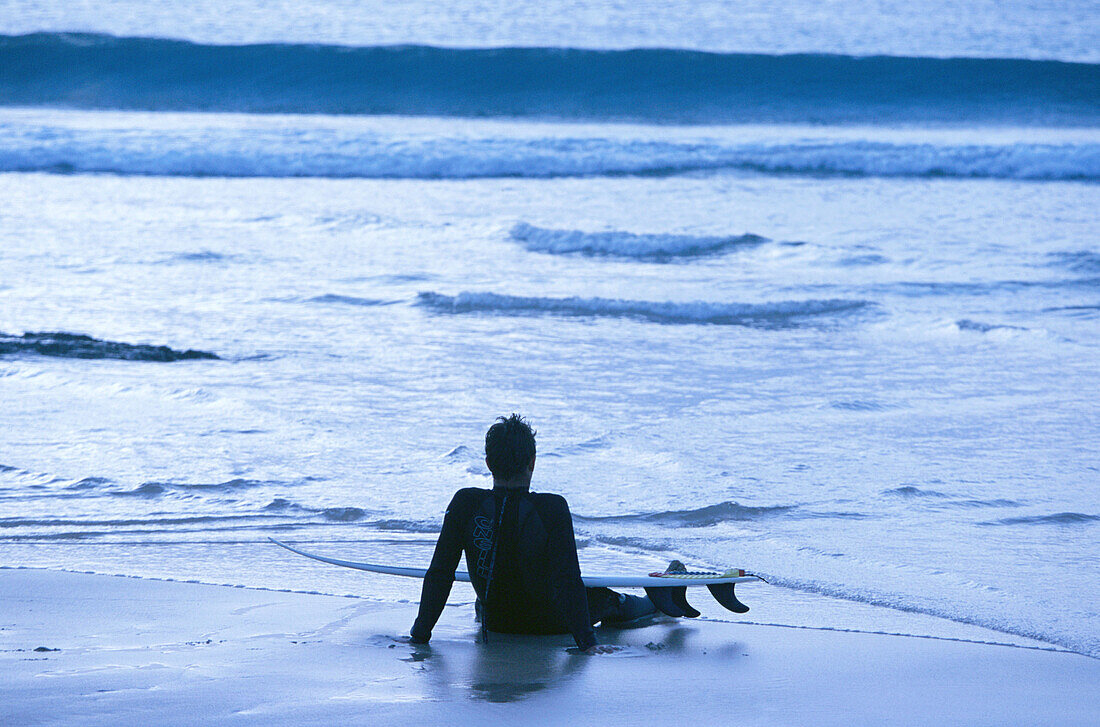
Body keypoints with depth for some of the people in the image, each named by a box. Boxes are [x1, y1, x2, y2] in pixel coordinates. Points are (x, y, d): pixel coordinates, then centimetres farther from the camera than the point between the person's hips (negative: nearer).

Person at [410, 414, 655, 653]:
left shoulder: (465, 504, -20)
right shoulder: (553, 509, -27)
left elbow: (439, 574, -17)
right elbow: (568, 580, -29)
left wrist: (419, 635, -10)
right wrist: (587, 643, -26)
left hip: (495, 625, 2)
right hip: (549, 625, -2)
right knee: (606, 599, 29)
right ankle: (658, 602, 58)